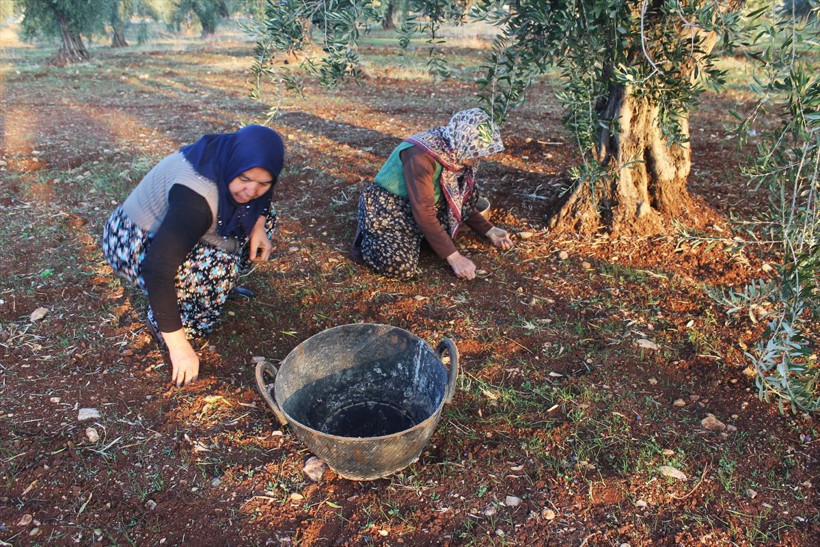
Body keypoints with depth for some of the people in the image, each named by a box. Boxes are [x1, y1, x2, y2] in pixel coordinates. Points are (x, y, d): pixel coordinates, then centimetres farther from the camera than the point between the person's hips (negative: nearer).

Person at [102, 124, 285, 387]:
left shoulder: (232, 160, -14)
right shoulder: (197, 199, -38)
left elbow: (259, 199, 8)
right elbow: (158, 268, -40)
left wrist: (258, 226, -13)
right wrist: (178, 344, -37)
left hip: (176, 227, 8)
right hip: (132, 242, -8)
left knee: (265, 216, 0)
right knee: (220, 266, -33)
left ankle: (213, 287, 8)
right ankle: (160, 321, -9)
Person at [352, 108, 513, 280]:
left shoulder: (455, 152, -4)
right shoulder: (421, 155, -30)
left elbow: (462, 202, 8)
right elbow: (424, 212, -32)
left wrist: (489, 230, -2)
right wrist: (454, 257, -30)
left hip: (418, 208, 8)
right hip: (385, 210, -8)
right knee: (401, 266, -30)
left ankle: (409, 237, 4)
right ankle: (368, 239, 2)